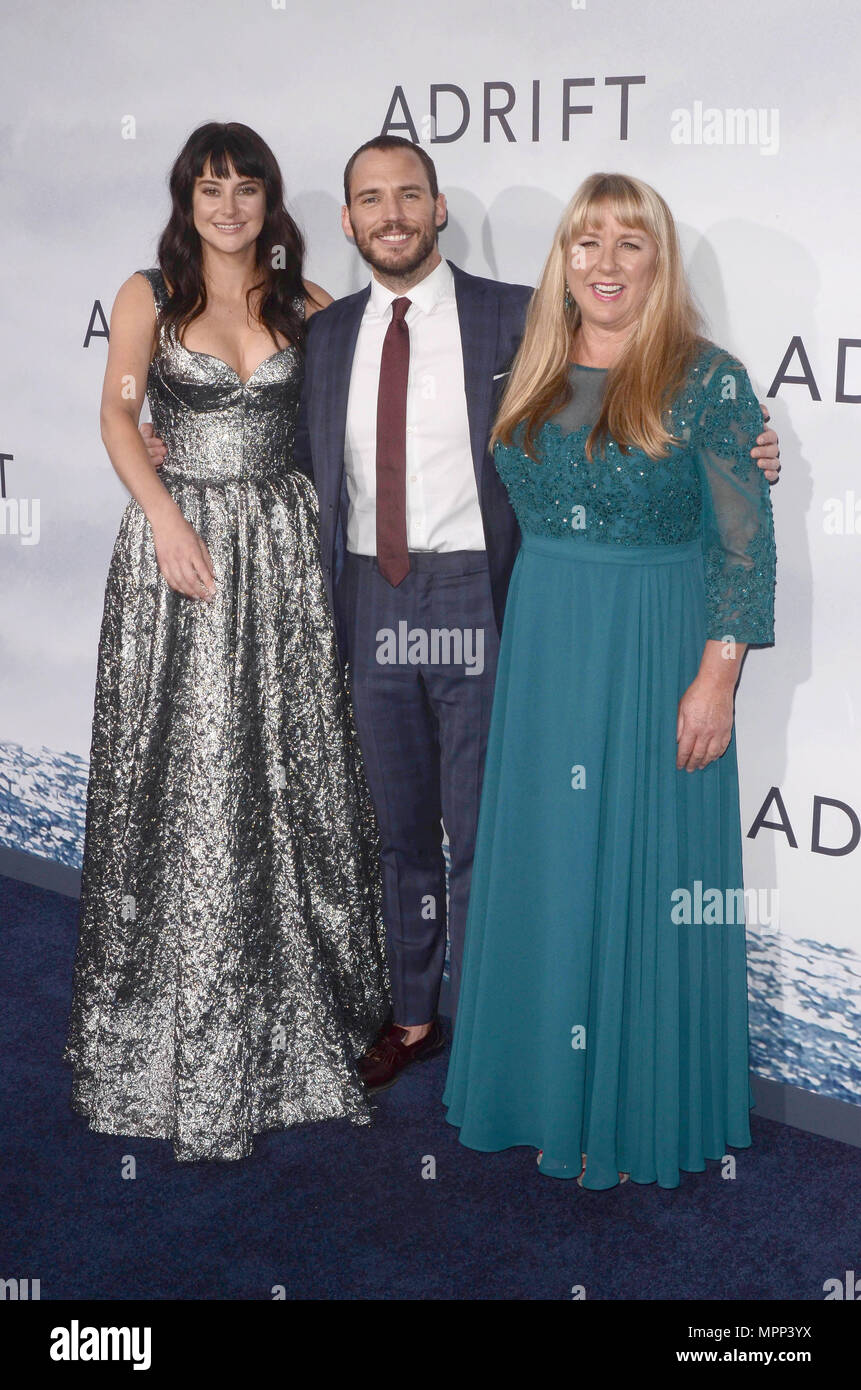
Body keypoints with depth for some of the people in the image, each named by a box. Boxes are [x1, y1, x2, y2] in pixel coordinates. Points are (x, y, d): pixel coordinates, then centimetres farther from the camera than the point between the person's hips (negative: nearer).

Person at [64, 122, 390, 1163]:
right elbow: (118, 416, -1)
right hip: (178, 542, -2)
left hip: (281, 548, 2)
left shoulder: (305, 305, 11)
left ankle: (296, 1014, 19)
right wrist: (166, 518, -14)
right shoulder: (148, 296, 5)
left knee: (289, 774, 4)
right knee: (179, 776, 1)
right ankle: (176, 1025, 16)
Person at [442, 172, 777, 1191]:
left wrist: (716, 678, -15)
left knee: (643, 869, 2)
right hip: (541, 649, 5)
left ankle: (638, 1110, 20)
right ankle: (550, 1089, 29)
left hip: (655, 651, -5)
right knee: (545, 862, 12)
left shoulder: (707, 380, -8)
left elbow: (746, 545, -10)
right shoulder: (531, 377, 7)